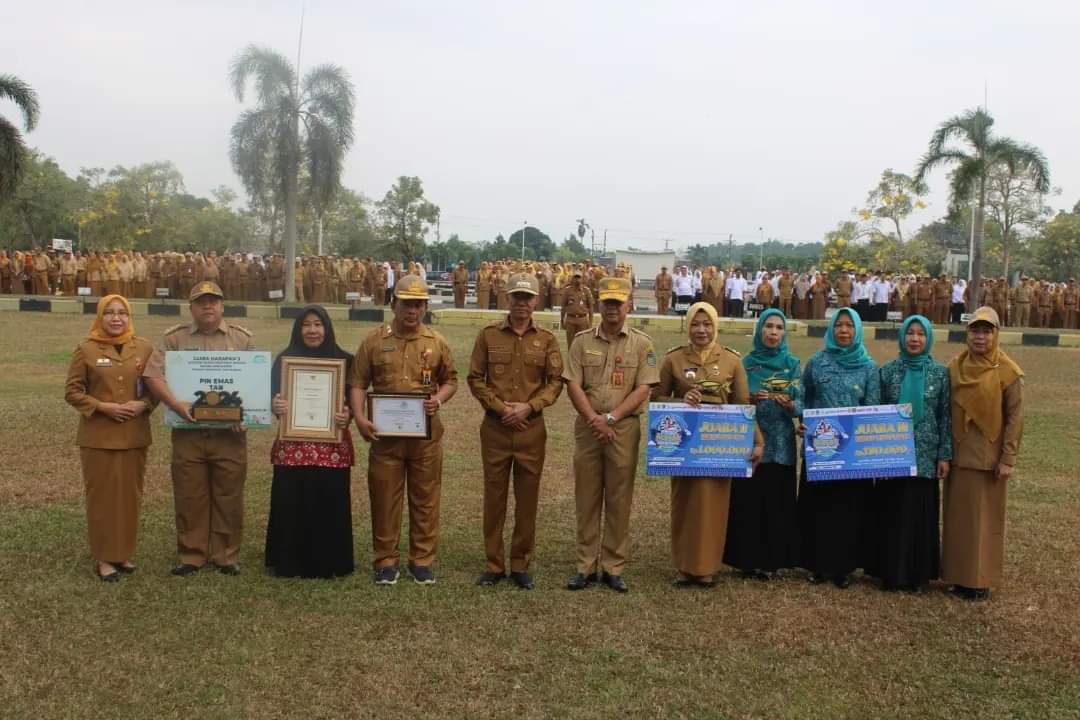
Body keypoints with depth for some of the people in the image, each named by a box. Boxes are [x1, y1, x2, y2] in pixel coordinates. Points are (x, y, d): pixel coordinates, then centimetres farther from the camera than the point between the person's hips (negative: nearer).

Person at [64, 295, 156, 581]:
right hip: (98, 436, -3)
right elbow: (72, 391, -1)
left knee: (131, 495, 9)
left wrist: (144, 404, -9)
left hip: (135, 435, 3)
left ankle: (124, 553, 22)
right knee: (102, 496, 1)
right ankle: (103, 558, 11)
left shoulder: (144, 348, 5)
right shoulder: (85, 349, -2)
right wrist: (103, 407, -14)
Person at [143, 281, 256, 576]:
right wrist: (175, 404, -20)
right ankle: (191, 555, 18)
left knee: (228, 496, 5)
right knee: (189, 496, 6)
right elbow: (153, 375, -5)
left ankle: (226, 556, 17)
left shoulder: (242, 338, 7)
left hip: (230, 433, 0)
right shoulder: (174, 338, 5)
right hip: (188, 432, 0)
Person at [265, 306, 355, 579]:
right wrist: (276, 406, -19)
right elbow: (273, 396, 4)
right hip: (292, 446, 1)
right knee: (291, 505, 3)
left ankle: (328, 564, 15)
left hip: (332, 446, 0)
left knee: (330, 505, 2)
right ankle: (290, 564, 16)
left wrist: (347, 415, -16)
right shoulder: (285, 359, 6)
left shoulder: (343, 361, 4)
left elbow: (353, 400, 5)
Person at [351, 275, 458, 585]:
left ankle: (423, 561, 18)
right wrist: (360, 418, -12)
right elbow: (358, 383, 2)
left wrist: (440, 399, -10)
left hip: (426, 434, 1)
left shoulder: (437, 342, 4)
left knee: (425, 499, 7)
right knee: (384, 498, 6)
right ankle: (386, 561, 18)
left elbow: (451, 380, 11)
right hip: (385, 432, 0)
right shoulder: (374, 340, 1)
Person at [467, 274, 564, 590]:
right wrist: (500, 407, -10)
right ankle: (494, 564, 15)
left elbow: (556, 382, 2)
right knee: (494, 496, 5)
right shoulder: (488, 335, 3)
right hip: (495, 427, 0)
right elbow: (475, 379, 2)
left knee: (527, 498, 6)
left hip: (532, 428, 0)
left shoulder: (547, 339, 5)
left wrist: (528, 406, -12)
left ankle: (520, 565, 16)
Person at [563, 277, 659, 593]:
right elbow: (573, 385, -1)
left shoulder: (641, 343, 2)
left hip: (624, 429, -1)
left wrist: (611, 418, -14)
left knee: (619, 500, 4)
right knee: (586, 499, 6)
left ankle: (613, 567, 12)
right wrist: (594, 419, -12)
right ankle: (586, 566, 14)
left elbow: (643, 389, -5)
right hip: (588, 427, 1)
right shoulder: (583, 341, 5)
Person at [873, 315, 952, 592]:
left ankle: (917, 574, 16)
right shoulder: (887, 370, 2)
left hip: (924, 457, 0)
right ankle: (891, 572, 14)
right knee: (891, 515, 4)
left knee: (921, 515, 5)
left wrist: (945, 456, -3)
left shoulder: (940, 373, 1)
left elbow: (945, 417, 2)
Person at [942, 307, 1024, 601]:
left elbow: (1015, 418, -9)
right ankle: (958, 574, 21)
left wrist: (1008, 459, -12)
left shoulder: (1008, 372, -9)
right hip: (958, 455, 4)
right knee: (957, 516, 10)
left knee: (985, 519, 5)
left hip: (989, 457, -4)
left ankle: (981, 580, 14)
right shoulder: (955, 367, 4)